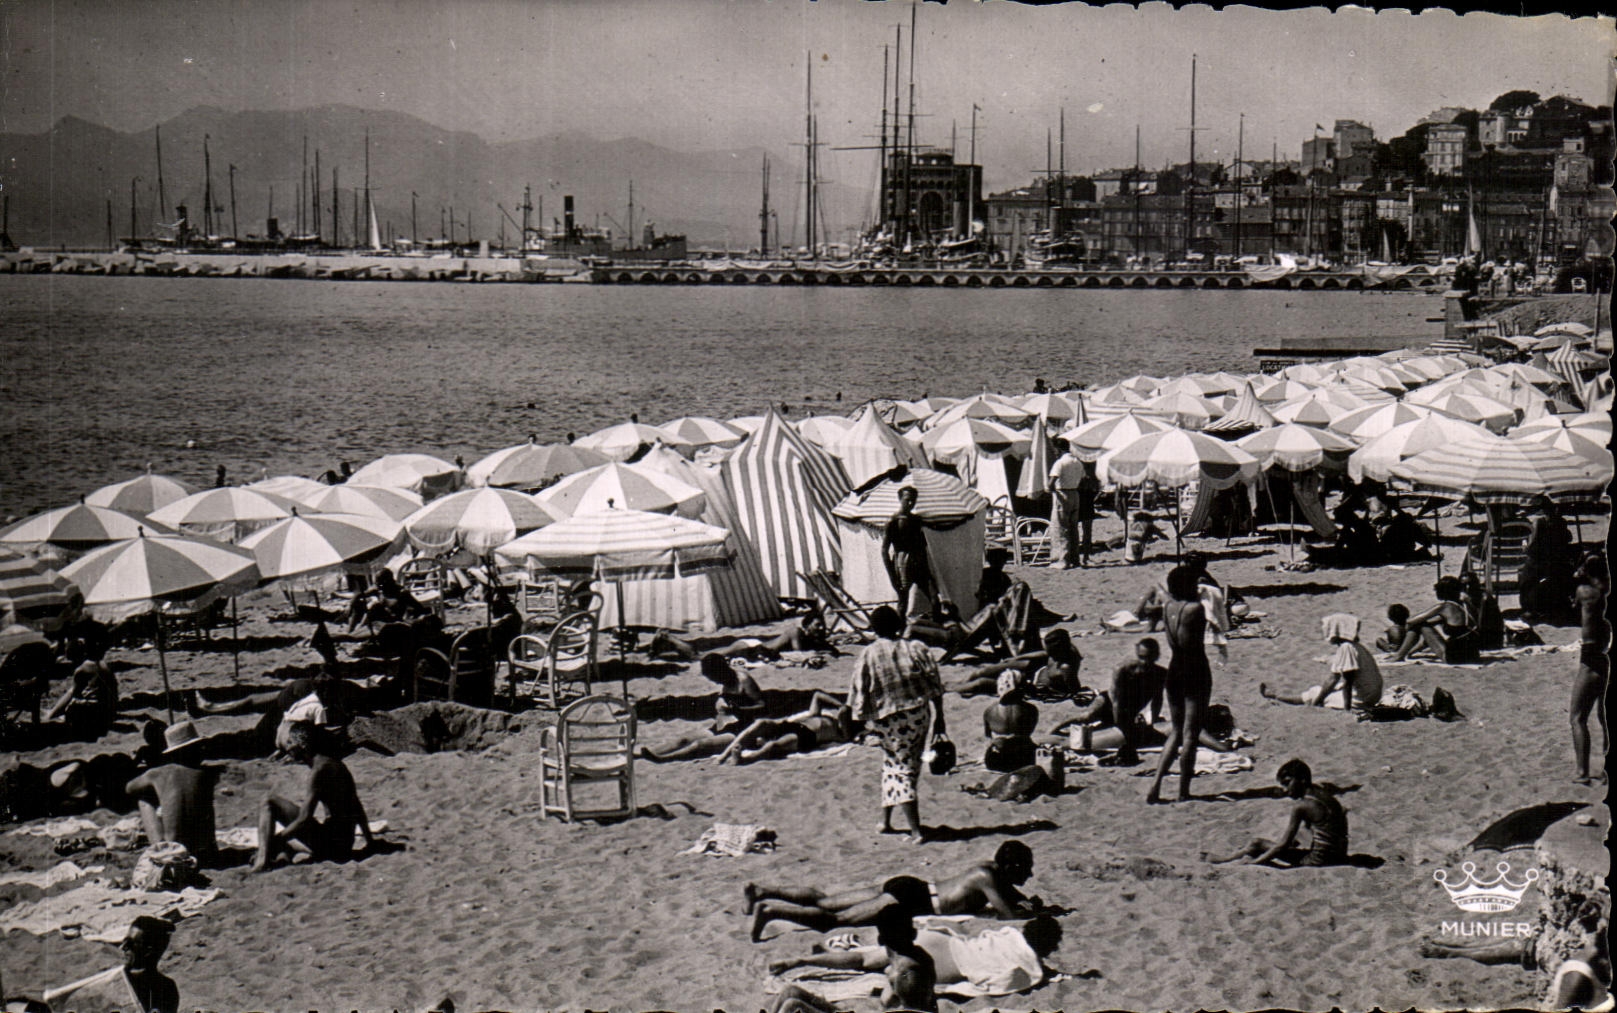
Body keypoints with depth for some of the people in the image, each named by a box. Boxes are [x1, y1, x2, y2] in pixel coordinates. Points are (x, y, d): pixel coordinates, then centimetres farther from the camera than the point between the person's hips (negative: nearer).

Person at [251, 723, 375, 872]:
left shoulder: (320, 769, -13)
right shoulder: (336, 764, 16)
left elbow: (304, 819, -20)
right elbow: (357, 809, 25)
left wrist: (274, 843, -14)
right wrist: (369, 840, 34)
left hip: (329, 842, -10)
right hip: (345, 847, 10)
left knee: (270, 804, -8)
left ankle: (262, 860, -23)